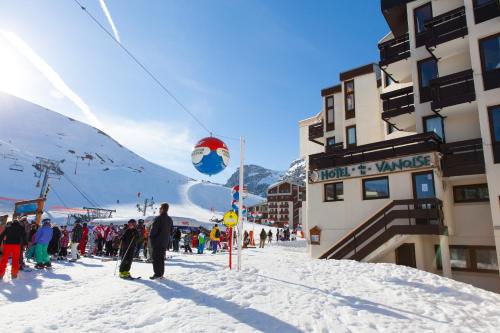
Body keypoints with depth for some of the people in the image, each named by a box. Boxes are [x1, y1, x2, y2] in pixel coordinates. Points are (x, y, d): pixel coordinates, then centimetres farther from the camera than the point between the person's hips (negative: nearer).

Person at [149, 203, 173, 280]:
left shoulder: (158, 219, -15)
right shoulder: (170, 220, 8)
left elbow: (153, 230, -16)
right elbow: (171, 231, 12)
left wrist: (151, 238, -1)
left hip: (157, 242, -7)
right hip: (165, 242, 7)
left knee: (156, 258, 0)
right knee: (162, 258, 14)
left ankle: (157, 274, -1)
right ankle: (161, 274, 17)